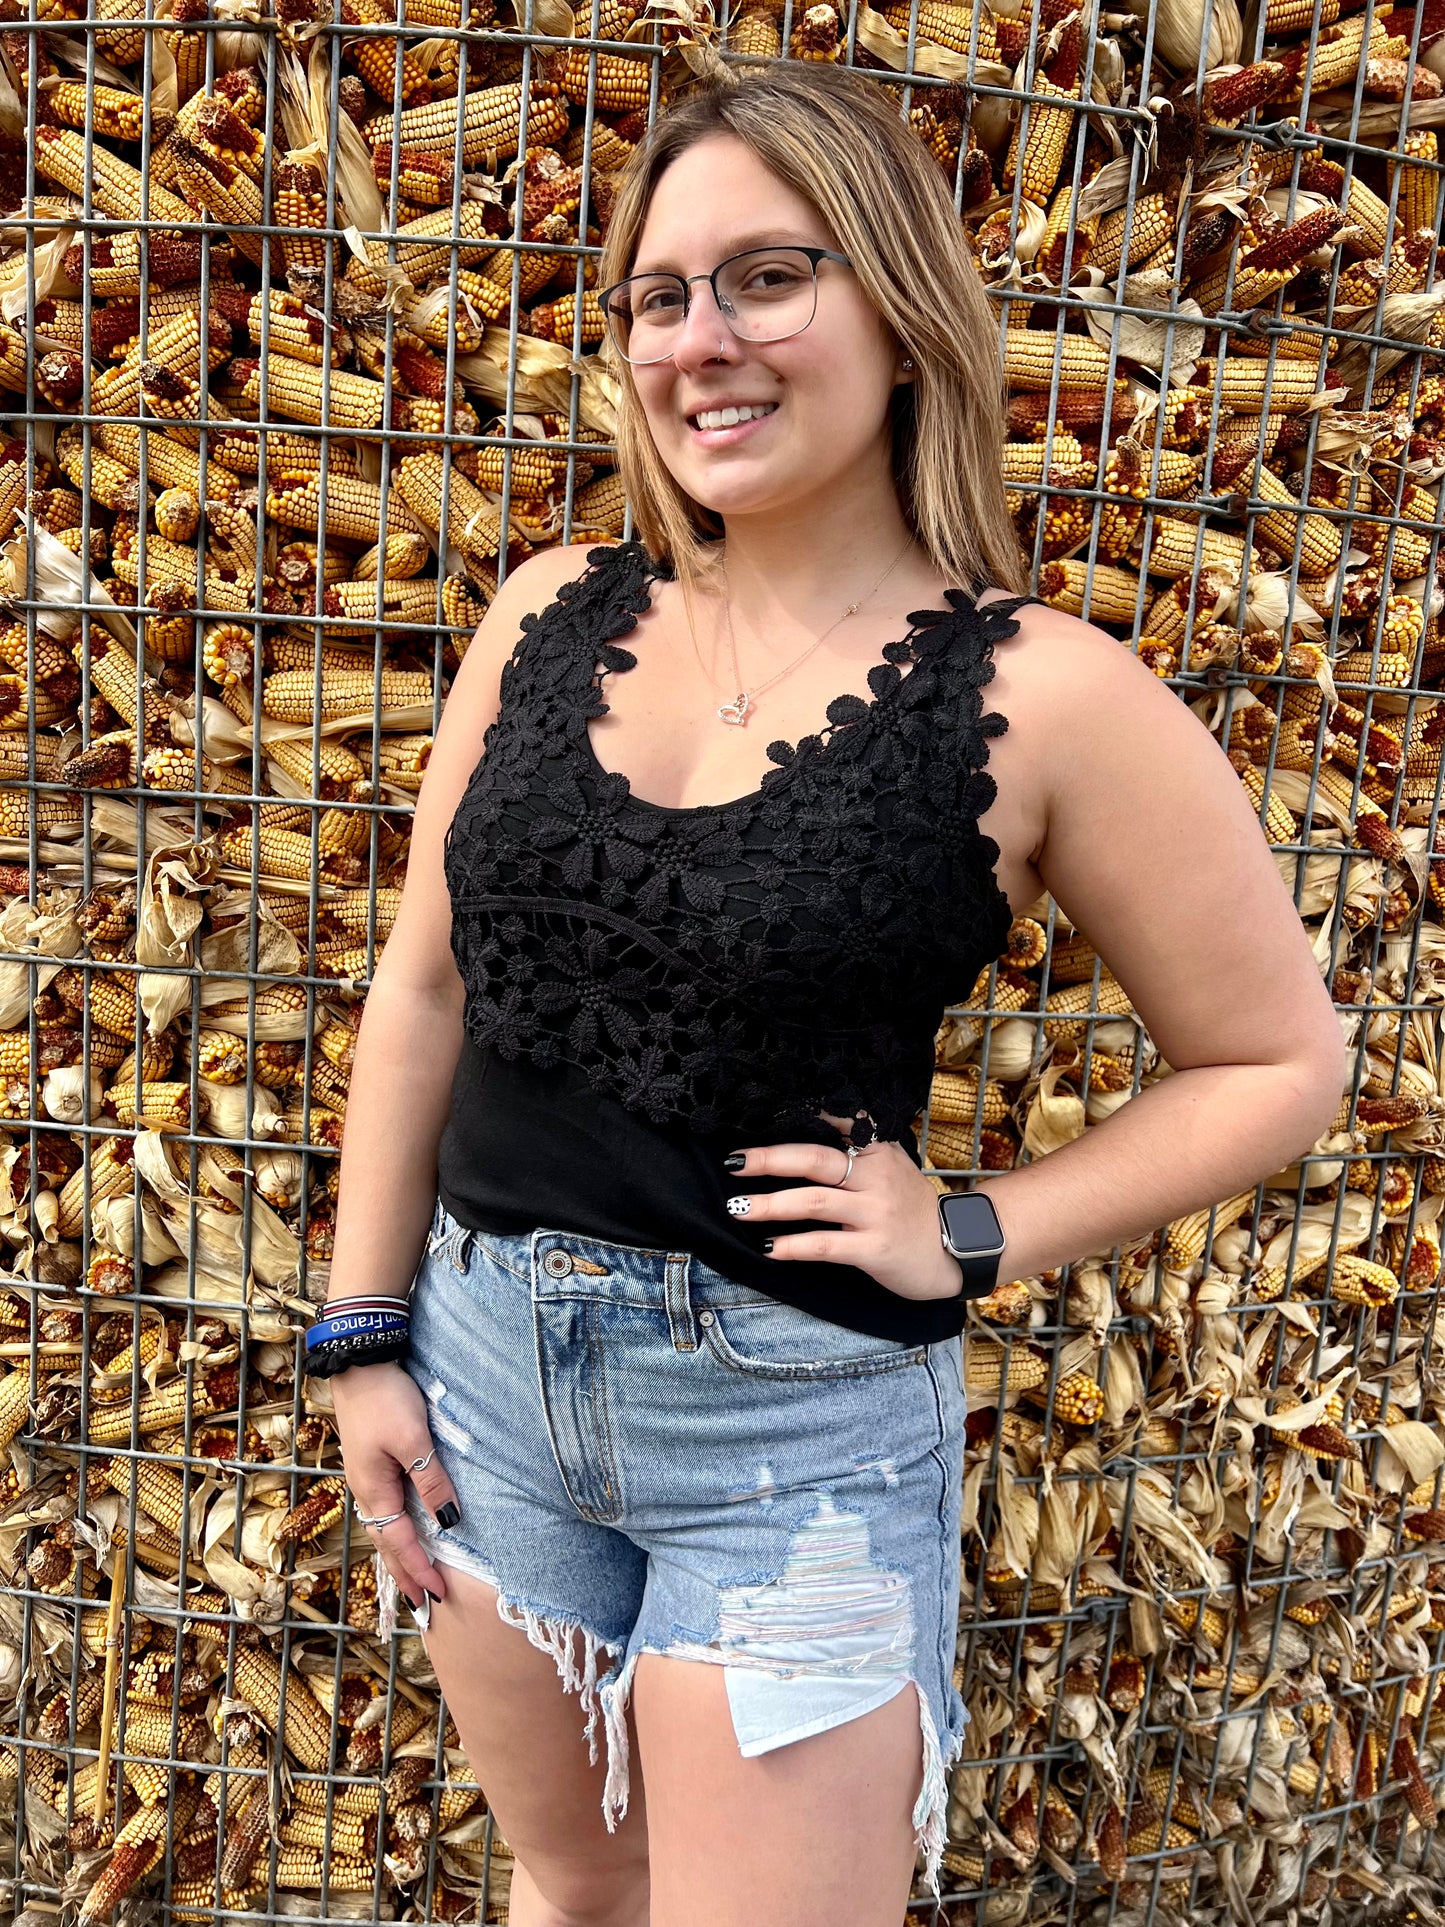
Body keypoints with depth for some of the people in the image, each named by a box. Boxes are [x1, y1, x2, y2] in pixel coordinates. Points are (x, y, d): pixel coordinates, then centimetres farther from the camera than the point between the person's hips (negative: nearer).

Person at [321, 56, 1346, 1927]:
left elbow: (1279, 1062, -5)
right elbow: (426, 983, 4)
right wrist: (364, 1334, 4)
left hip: (796, 1419, -4)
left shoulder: (1043, 697, -13)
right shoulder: (554, 612, -1)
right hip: (485, 1355, 5)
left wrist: (972, 1238, -12)